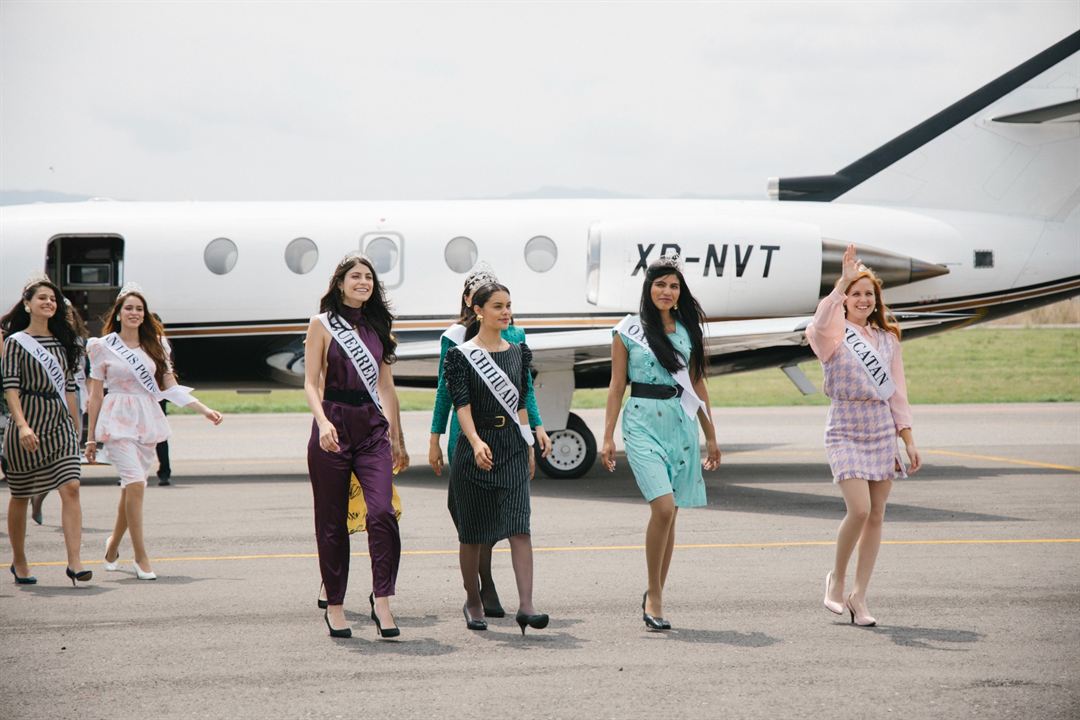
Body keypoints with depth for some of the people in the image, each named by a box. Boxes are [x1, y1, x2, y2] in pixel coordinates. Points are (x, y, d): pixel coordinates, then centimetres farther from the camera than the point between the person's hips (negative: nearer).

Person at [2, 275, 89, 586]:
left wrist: (76, 427, 17)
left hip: (60, 424, 3)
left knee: (71, 488, -13)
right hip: (28, 424, -3)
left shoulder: (61, 342, 13)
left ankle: (75, 561, -17)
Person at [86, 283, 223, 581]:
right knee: (135, 483, -16)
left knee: (131, 486, 6)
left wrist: (204, 409, 1)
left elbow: (171, 386, 12)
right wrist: (91, 438, 4)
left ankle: (113, 544, 29)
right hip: (118, 420, -4)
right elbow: (96, 394, 4)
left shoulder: (154, 345, 12)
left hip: (147, 420, 4)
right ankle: (140, 557, -11)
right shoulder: (103, 347, 3)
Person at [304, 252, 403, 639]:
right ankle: (334, 605, 13)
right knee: (332, 522, 3)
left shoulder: (377, 326, 14)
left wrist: (395, 436, 19)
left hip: (372, 426, 3)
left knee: (383, 512, -15)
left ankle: (381, 599, -10)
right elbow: (311, 382, -2)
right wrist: (323, 422, -18)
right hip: (334, 426, -3)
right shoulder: (322, 324, 3)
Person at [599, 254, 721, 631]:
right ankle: (653, 595, -5)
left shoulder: (688, 330, 11)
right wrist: (608, 437, -2)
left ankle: (655, 595, 18)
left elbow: (698, 384, 16)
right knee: (663, 507, -18)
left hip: (682, 424, 4)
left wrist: (711, 436, 15)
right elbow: (616, 386, 3)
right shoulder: (629, 330, 2)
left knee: (668, 514, 6)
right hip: (643, 424, -4)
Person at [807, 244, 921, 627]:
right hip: (845, 430, -5)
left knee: (876, 515, 2)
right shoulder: (834, 334, -2)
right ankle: (836, 578, 6)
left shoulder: (887, 339, 13)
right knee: (859, 509, -18)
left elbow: (897, 391, 14)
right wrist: (843, 280, -35)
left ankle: (858, 595, 10)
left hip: (882, 429, 5)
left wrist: (908, 440, 9)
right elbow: (821, 324, -28)